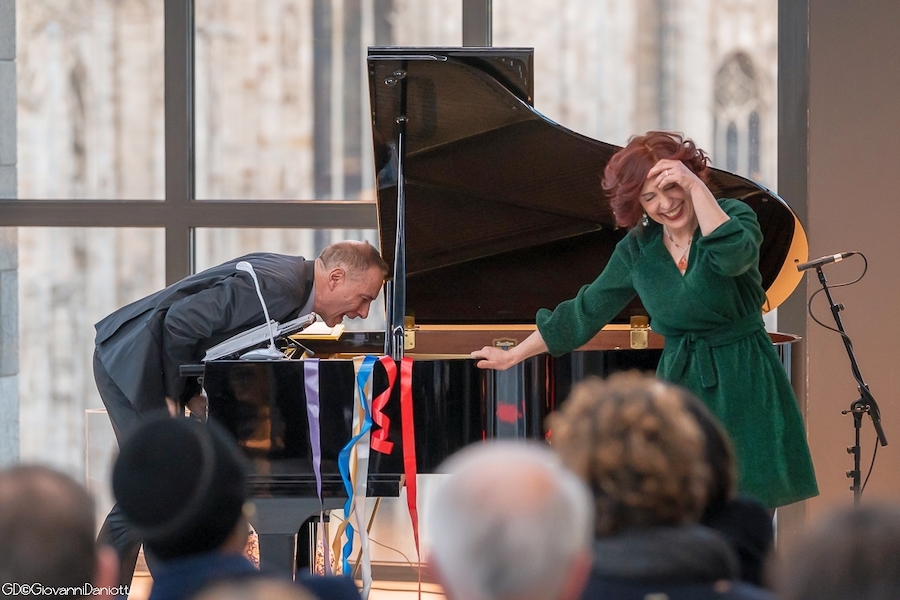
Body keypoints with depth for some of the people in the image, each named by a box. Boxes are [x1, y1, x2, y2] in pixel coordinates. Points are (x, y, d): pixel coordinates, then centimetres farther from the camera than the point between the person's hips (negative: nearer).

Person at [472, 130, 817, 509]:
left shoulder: (734, 216, -6)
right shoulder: (638, 249, 6)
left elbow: (734, 257, -29)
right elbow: (586, 311, 15)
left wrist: (694, 185, -28)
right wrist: (513, 356, 20)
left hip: (744, 390, -3)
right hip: (680, 385, 3)